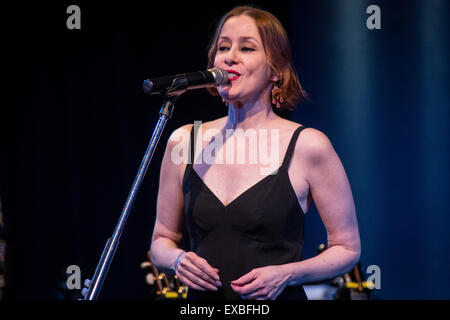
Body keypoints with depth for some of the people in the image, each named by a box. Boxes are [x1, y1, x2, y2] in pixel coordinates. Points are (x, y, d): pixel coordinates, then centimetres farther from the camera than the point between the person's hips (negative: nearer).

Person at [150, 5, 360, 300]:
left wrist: (287, 274, -10)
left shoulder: (307, 146, -2)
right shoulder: (183, 141, 7)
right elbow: (162, 240, 17)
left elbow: (348, 248, 3)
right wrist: (178, 259, -3)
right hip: (202, 299, 4)